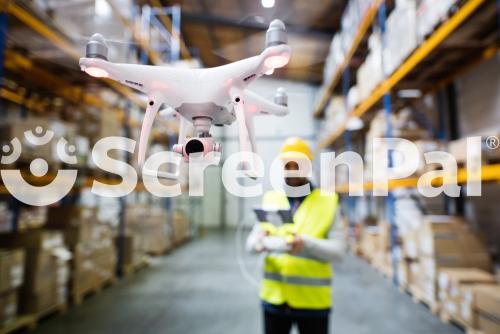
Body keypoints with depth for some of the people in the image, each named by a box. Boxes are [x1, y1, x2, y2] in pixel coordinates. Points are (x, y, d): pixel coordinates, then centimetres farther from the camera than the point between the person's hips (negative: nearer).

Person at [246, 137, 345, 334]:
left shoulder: (328, 201, -3)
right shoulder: (270, 199, 5)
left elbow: (337, 251, -10)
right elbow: (251, 242, 2)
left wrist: (306, 243, -27)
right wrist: (260, 242, -21)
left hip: (312, 300, -2)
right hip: (274, 297, 2)